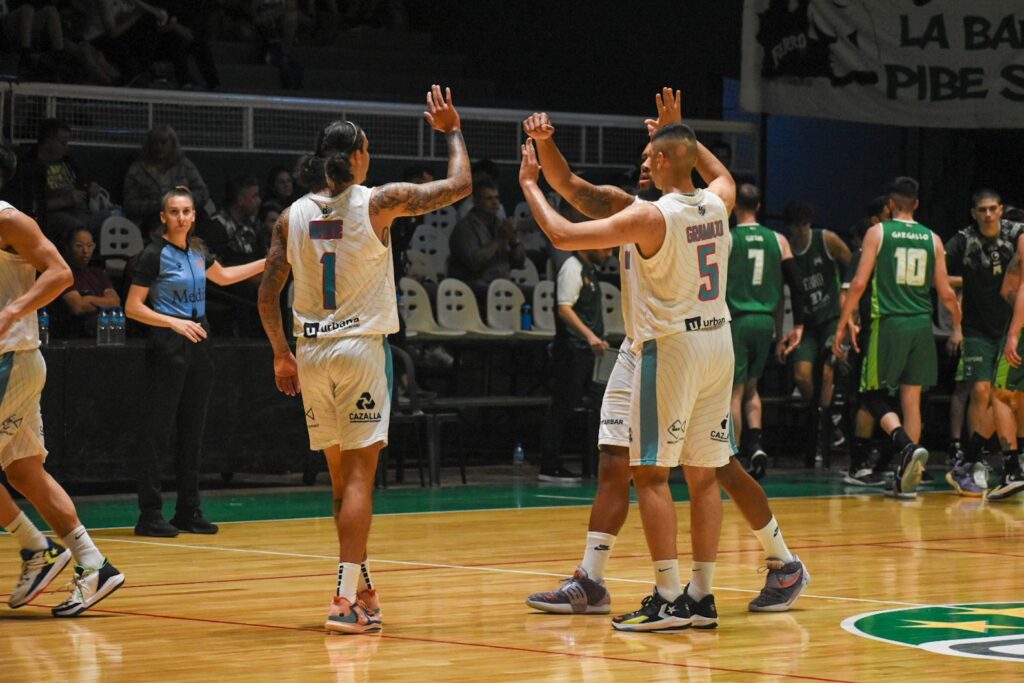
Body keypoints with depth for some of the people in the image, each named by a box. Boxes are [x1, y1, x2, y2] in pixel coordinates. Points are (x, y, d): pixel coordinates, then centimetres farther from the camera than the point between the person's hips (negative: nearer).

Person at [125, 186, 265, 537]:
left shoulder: (197, 251, 11)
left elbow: (223, 276, 31)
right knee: (158, 429, -7)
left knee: (193, 430, 9)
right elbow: (133, 308, -10)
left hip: (197, 345, 7)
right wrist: (174, 322, -20)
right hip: (167, 348, -7)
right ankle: (150, 515, -6)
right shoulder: (154, 254, -9)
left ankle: (189, 511, 15)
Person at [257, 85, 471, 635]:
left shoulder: (293, 216, 4)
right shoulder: (378, 202, -7)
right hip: (361, 347, -4)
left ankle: (363, 590, 24)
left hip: (310, 351, 4)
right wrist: (452, 131, 16)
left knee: (341, 476, 15)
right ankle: (345, 599, -14)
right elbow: (458, 185, 0)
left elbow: (268, 294, 6)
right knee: (359, 476, -6)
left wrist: (281, 354, 18)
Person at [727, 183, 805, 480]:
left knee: (734, 391, 3)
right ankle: (755, 444, -1)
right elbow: (797, 285, 3)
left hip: (737, 320, -4)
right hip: (765, 321, 4)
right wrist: (798, 327, 7)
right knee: (750, 387, 18)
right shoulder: (778, 241, 6)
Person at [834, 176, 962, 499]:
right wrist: (957, 327, 25)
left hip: (889, 324, -3)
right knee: (911, 400, 9)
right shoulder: (932, 239, 7)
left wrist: (843, 326, 0)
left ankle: (908, 446, -20)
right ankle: (906, 479, 9)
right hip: (922, 325, 4)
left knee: (873, 395, 6)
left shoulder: (878, 233, -1)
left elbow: (859, 283, -7)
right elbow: (945, 293, 8)